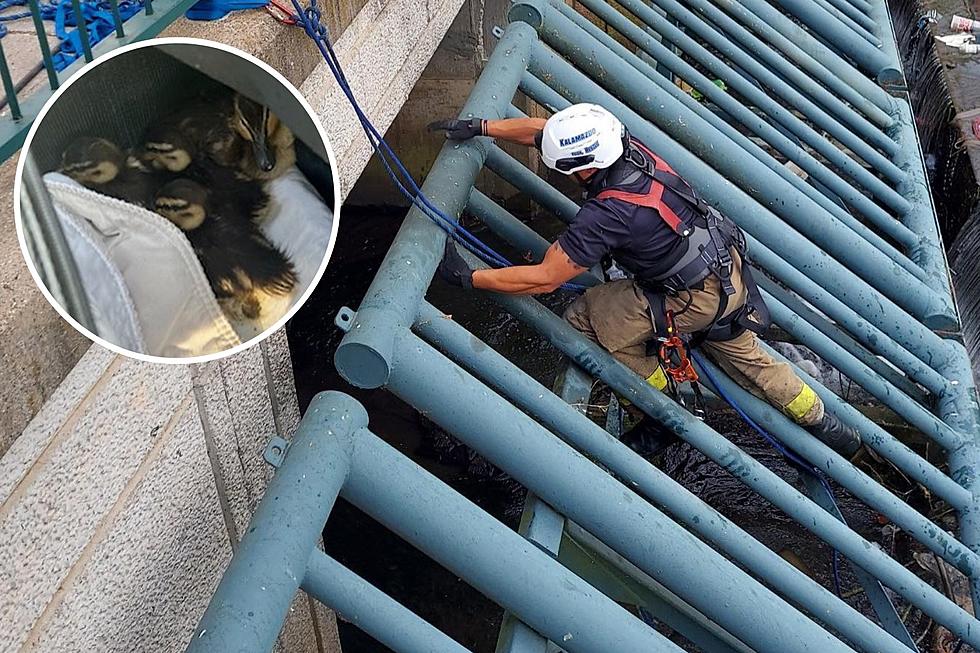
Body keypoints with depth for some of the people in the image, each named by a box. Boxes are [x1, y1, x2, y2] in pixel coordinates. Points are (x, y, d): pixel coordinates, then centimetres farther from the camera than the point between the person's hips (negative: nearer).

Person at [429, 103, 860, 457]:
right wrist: (481, 127, 1)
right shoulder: (624, 145, -11)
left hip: (695, 299, -9)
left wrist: (468, 277, -22)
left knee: (585, 318, -4)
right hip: (729, 271, 9)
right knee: (745, 356, 26)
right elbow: (540, 130, 3)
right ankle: (824, 425, 42)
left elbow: (544, 279, -29)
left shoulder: (606, 215, -33)